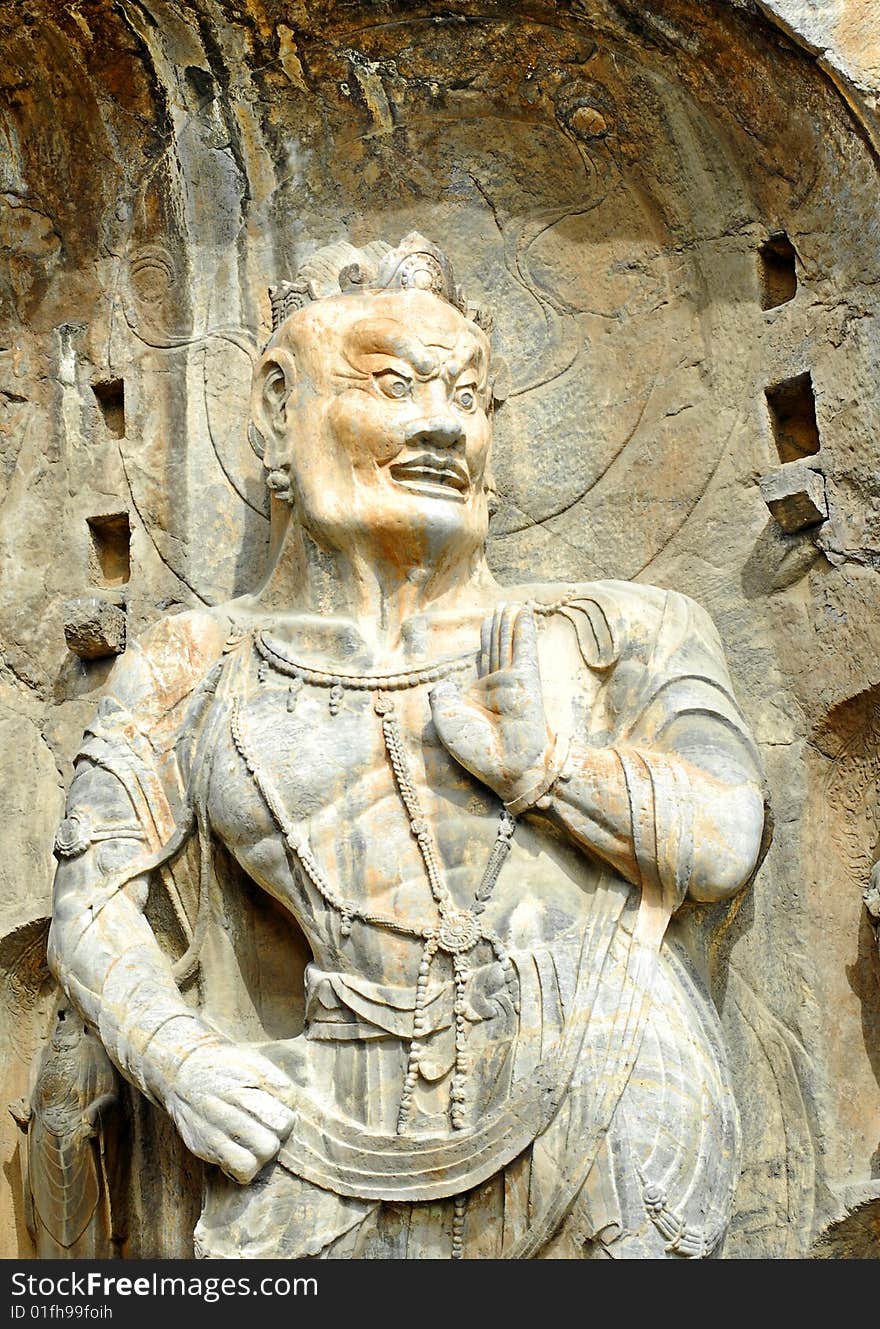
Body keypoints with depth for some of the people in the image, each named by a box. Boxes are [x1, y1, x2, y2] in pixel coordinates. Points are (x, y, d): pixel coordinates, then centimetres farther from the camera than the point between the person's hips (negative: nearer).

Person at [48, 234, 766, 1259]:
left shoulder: (615, 637, 9)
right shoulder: (196, 673, 10)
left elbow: (724, 843, 0)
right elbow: (94, 905, 6)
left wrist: (544, 760, -14)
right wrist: (176, 1059, -11)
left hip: (596, 1143, 3)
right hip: (345, 1160, -2)